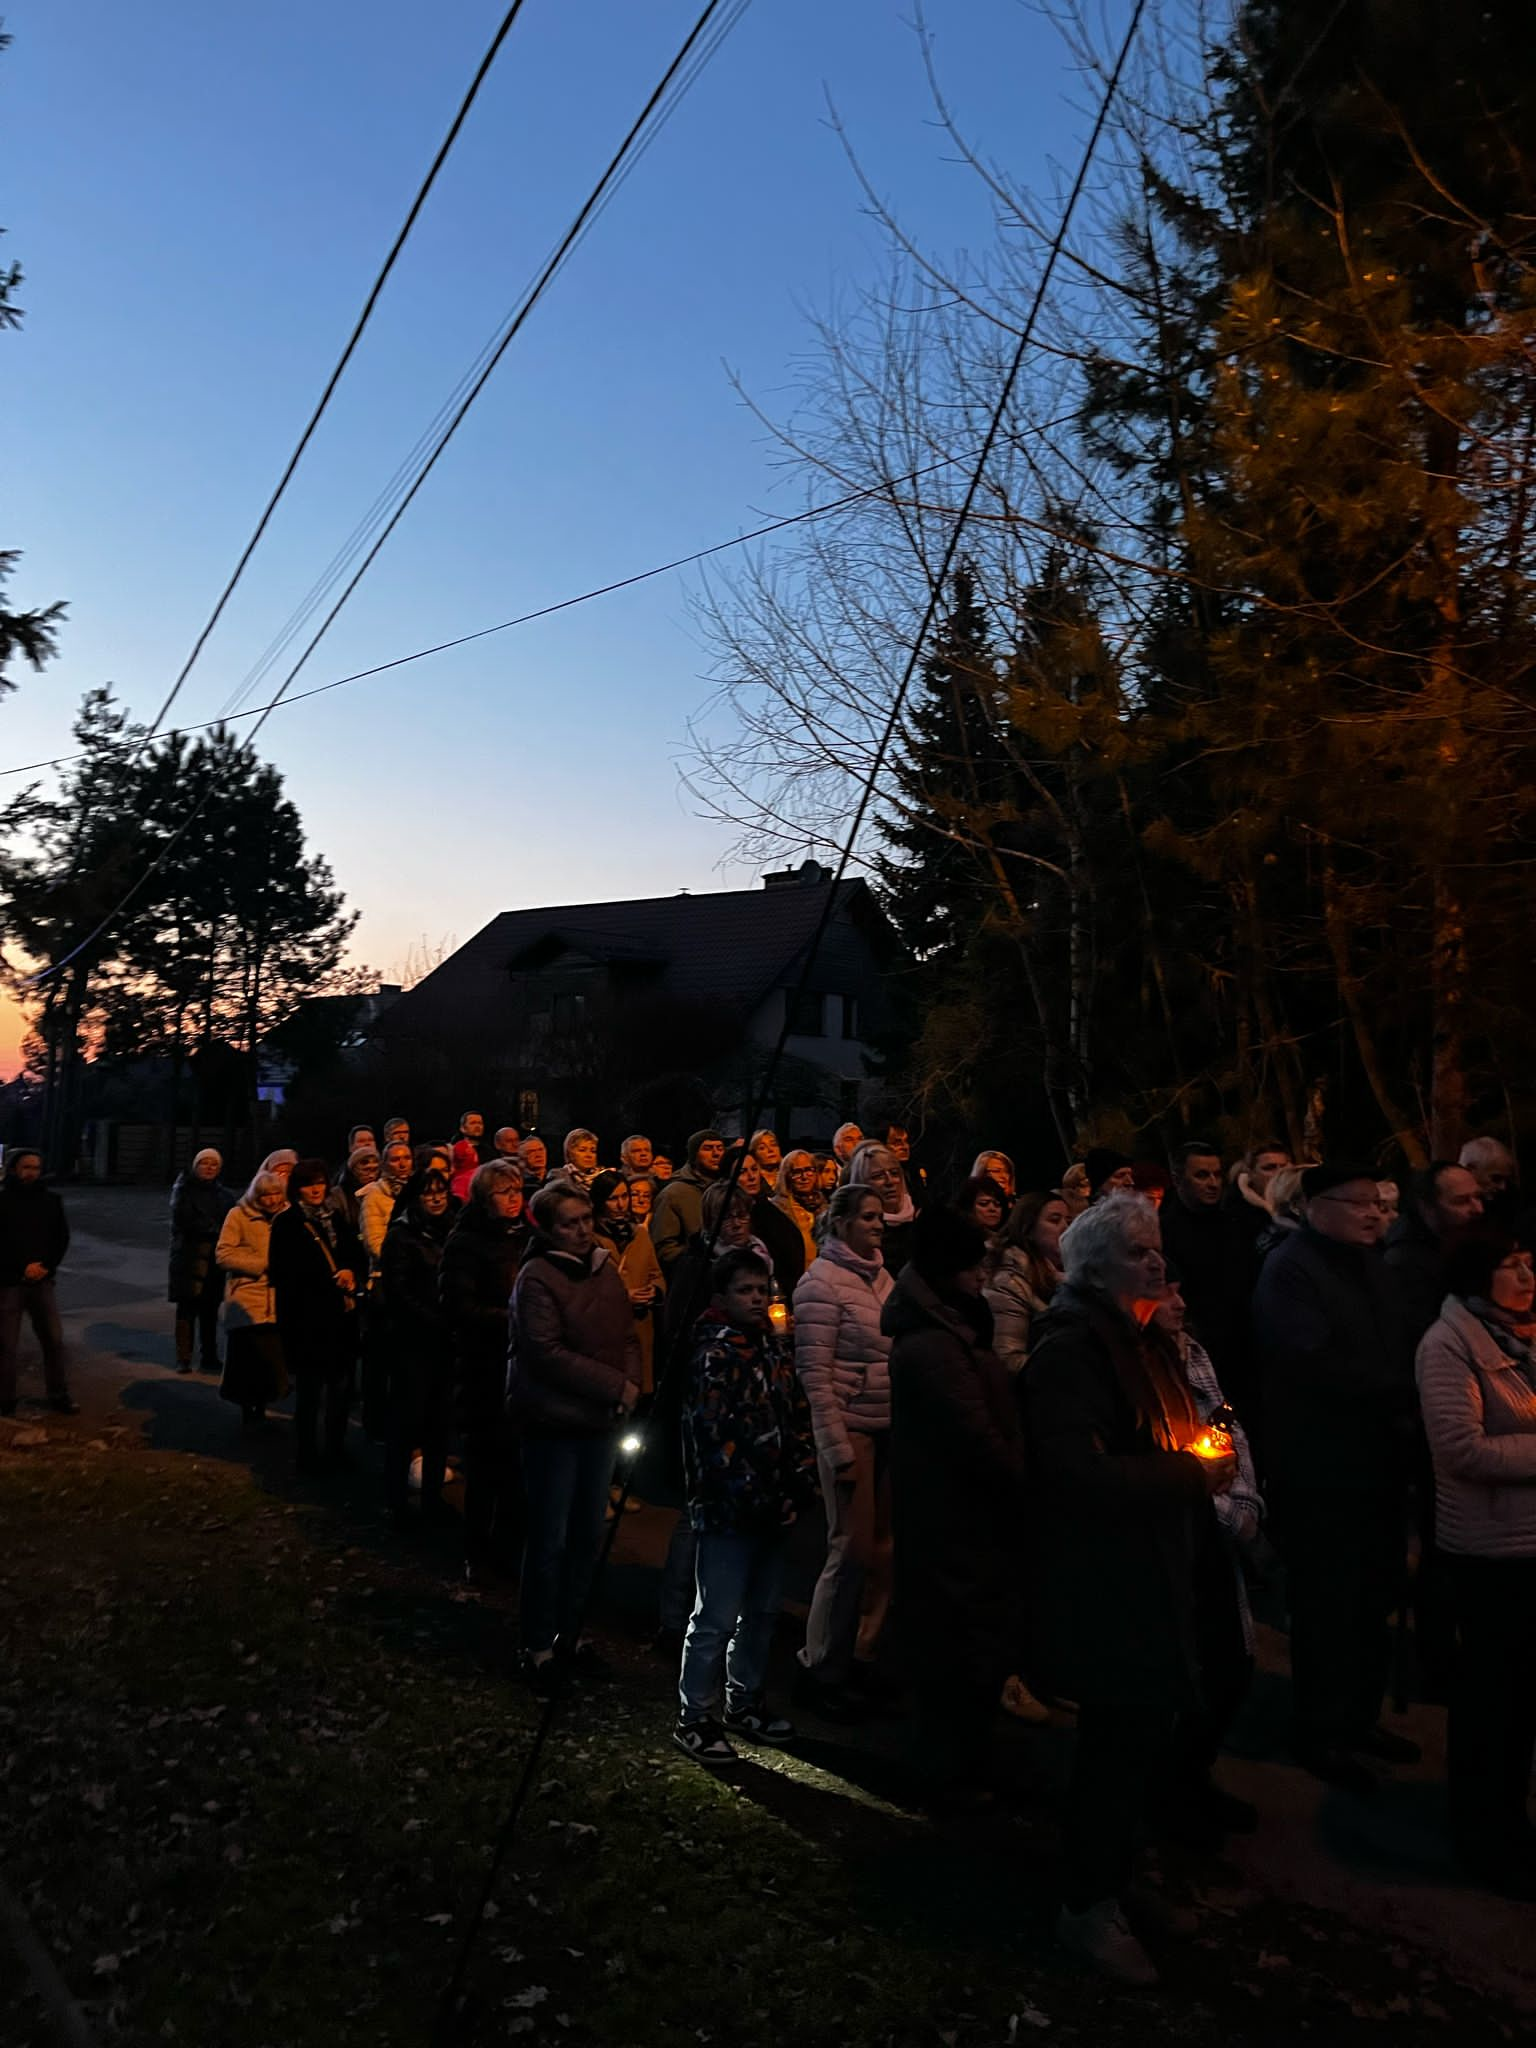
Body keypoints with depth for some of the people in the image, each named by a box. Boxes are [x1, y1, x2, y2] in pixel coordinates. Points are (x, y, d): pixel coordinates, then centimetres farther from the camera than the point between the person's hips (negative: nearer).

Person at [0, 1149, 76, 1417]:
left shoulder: (50, 1199, 5)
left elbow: (62, 1238, 8)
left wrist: (46, 1266, -6)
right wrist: (22, 1269, -12)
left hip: (41, 1281, 3)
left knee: (54, 1340, 5)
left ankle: (59, 1397, 15)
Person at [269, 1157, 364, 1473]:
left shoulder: (335, 1219, 14)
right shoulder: (286, 1223, -5)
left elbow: (356, 1255, 15)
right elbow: (283, 1272, -12)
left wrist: (351, 1274, -7)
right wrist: (332, 1280, -12)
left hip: (341, 1317, 5)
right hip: (306, 1319, -5)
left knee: (341, 1387, 7)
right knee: (310, 1390, 1)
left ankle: (336, 1450, 22)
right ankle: (306, 1455, 15)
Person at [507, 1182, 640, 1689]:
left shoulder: (604, 1269, 7)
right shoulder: (536, 1278, -14)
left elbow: (626, 1334, 10)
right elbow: (547, 1353, -21)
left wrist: (631, 1383, -9)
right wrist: (614, 1385, -19)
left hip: (600, 1420, 7)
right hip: (554, 1422, -6)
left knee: (589, 1535, 15)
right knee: (550, 1540, 3)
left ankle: (569, 1631, 31)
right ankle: (538, 1644, 19)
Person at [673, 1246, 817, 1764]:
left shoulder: (776, 1349, 11)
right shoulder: (713, 1355, -13)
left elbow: (798, 1419, 14)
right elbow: (715, 1436, -19)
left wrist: (802, 1483, 4)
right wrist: (756, 1498, -18)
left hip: (776, 1508, 8)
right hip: (728, 1510, -8)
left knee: (761, 1611, 19)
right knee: (717, 1619, 0)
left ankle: (745, 1703, 35)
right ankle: (695, 1720, 15)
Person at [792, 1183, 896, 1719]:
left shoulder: (881, 1276, 11)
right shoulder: (823, 1282, -10)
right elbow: (815, 1374, -12)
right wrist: (837, 1449, -14)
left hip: (889, 1428, 6)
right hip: (850, 1430, -6)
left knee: (882, 1549, 8)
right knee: (852, 1549, -1)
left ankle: (862, 1657, 25)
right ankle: (819, 1668, 15)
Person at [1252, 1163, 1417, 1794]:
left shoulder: (1369, 1264, 12)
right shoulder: (1289, 1270, -15)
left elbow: (1397, 1348, 15)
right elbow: (1316, 1364, -24)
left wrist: (1403, 1399, -3)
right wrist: (1400, 1388, -15)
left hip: (1378, 1463, 8)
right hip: (1320, 1473, -8)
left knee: (1374, 1598, 17)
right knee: (1326, 1606, 4)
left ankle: (1359, 1716, 34)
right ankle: (1319, 1735, 21)